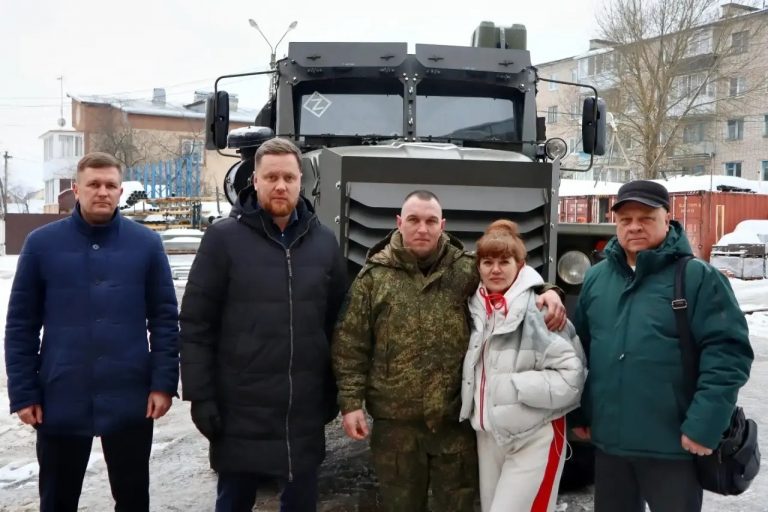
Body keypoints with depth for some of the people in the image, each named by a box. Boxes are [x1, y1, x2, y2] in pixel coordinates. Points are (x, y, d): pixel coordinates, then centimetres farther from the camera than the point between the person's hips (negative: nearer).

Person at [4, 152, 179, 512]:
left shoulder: (147, 244, -1)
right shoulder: (41, 243, 0)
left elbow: (165, 318, 0)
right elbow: (21, 325, 1)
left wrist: (163, 383, -6)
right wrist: (23, 392, -3)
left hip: (130, 400, 0)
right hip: (60, 401, 1)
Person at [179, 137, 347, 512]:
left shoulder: (324, 241, 5)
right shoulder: (223, 238, -6)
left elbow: (337, 322, 9)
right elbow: (196, 325, -6)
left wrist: (335, 391, 9)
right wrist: (200, 395, -9)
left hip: (306, 410, 3)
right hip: (240, 409, -3)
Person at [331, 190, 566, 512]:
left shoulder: (467, 270, 0)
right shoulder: (374, 275, -1)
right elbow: (351, 346, 1)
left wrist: (546, 291, -12)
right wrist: (351, 402, -5)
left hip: (456, 418, 1)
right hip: (395, 420, 0)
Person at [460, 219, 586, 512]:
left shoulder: (538, 308, -18)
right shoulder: (477, 308, 4)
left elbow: (571, 375, -20)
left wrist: (513, 386, -19)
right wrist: (473, 408, 7)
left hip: (534, 438, -7)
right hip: (488, 434, 7)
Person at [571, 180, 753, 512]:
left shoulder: (698, 277, -9)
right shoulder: (596, 278, 6)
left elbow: (728, 352, -14)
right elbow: (580, 348, 13)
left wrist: (705, 425, -19)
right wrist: (578, 412, 12)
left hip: (673, 444, -5)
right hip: (608, 440, 5)